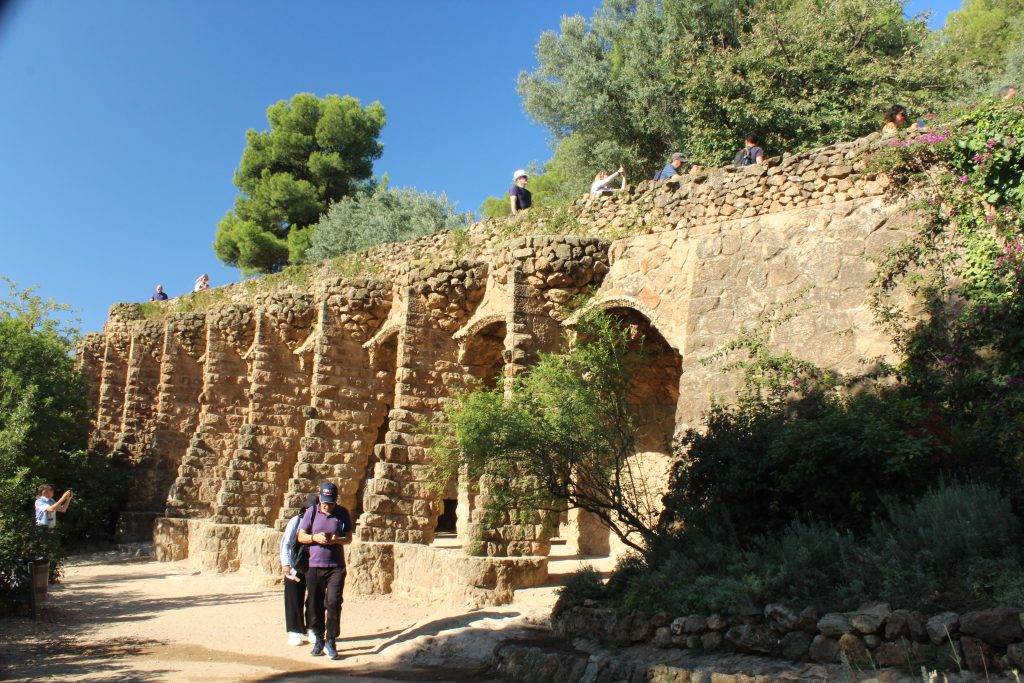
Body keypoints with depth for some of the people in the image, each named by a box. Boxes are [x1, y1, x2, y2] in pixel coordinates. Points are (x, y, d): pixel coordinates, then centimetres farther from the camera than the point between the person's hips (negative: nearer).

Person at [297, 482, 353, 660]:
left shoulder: (343, 513, 1)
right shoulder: (311, 512, 1)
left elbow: (349, 538, 7)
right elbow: (300, 536, 5)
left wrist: (337, 540, -14)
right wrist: (315, 537, -14)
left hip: (336, 567, -1)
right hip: (314, 566, 1)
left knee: (333, 602, -9)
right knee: (314, 605, 6)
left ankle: (331, 641, 2)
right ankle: (318, 640, 21)